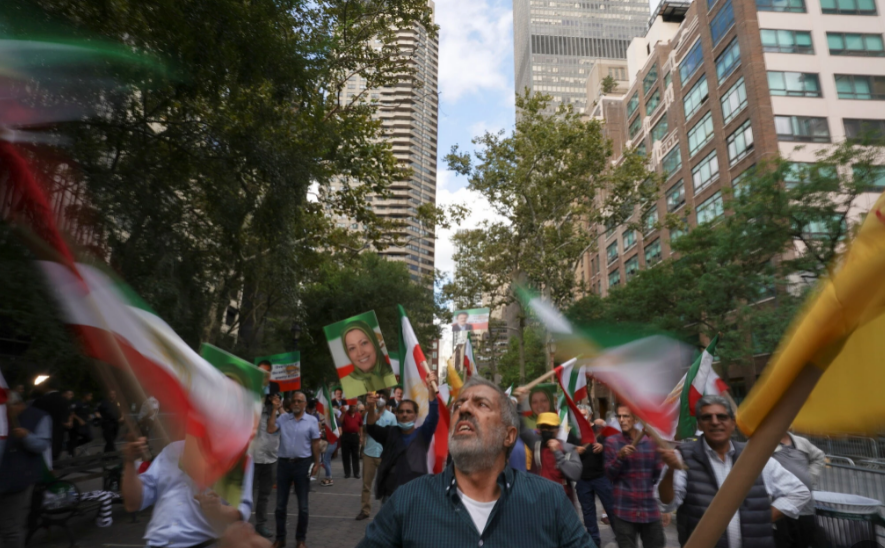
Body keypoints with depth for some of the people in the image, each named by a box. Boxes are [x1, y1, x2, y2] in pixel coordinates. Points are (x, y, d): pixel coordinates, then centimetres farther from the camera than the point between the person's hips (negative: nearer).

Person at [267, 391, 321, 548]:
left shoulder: (312, 420, -3)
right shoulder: (283, 418, 3)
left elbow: (315, 443, -1)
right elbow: (270, 429, -13)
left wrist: (316, 463, -4)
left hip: (302, 464, -2)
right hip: (284, 463, 2)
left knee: (302, 505, 7)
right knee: (280, 504, 11)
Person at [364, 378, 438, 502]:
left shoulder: (422, 434, 1)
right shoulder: (390, 433, 6)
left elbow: (433, 416, -14)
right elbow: (371, 428, -9)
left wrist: (431, 389, -30)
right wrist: (371, 408, -31)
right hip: (390, 493, 2)